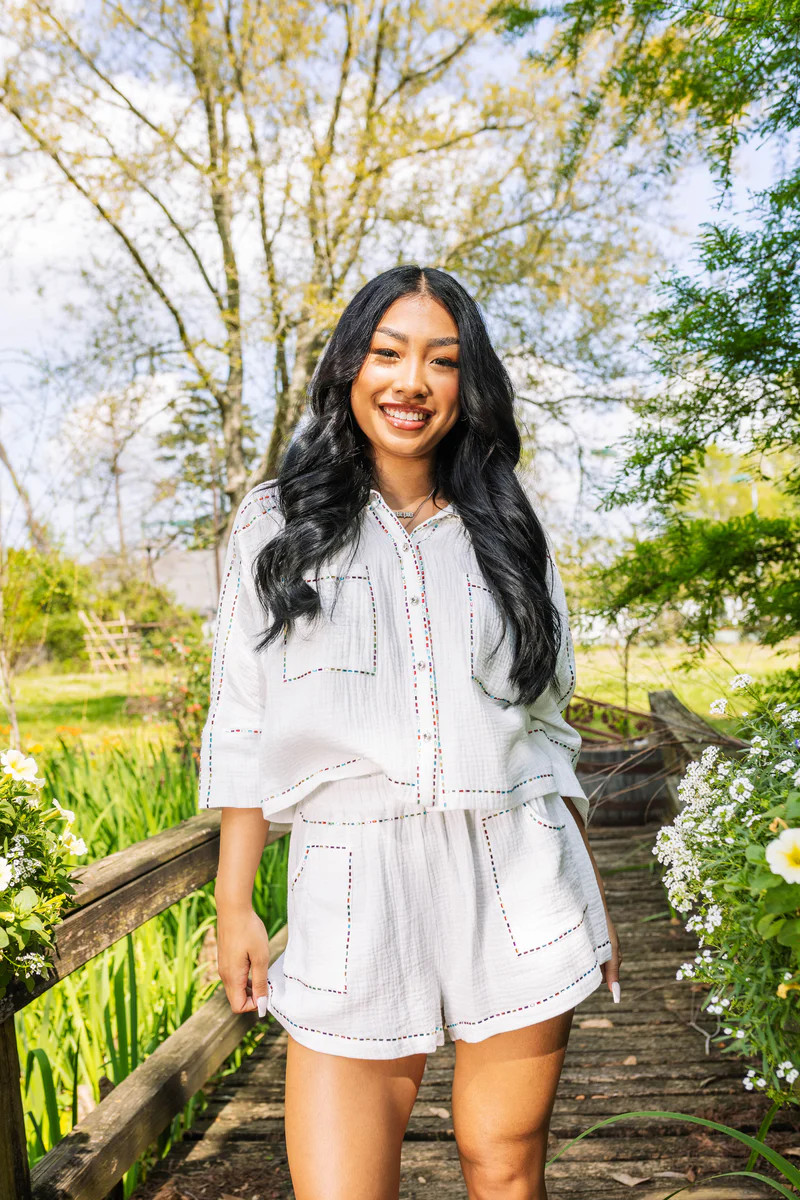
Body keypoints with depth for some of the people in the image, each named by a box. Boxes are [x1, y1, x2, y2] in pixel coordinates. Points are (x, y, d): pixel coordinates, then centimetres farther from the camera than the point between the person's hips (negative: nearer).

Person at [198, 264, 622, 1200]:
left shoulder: (507, 535, 11)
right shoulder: (280, 524, 5)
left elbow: (545, 726, 14)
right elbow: (242, 728, 4)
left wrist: (591, 891, 11)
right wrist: (233, 904, 0)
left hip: (516, 890, 2)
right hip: (354, 900, -1)